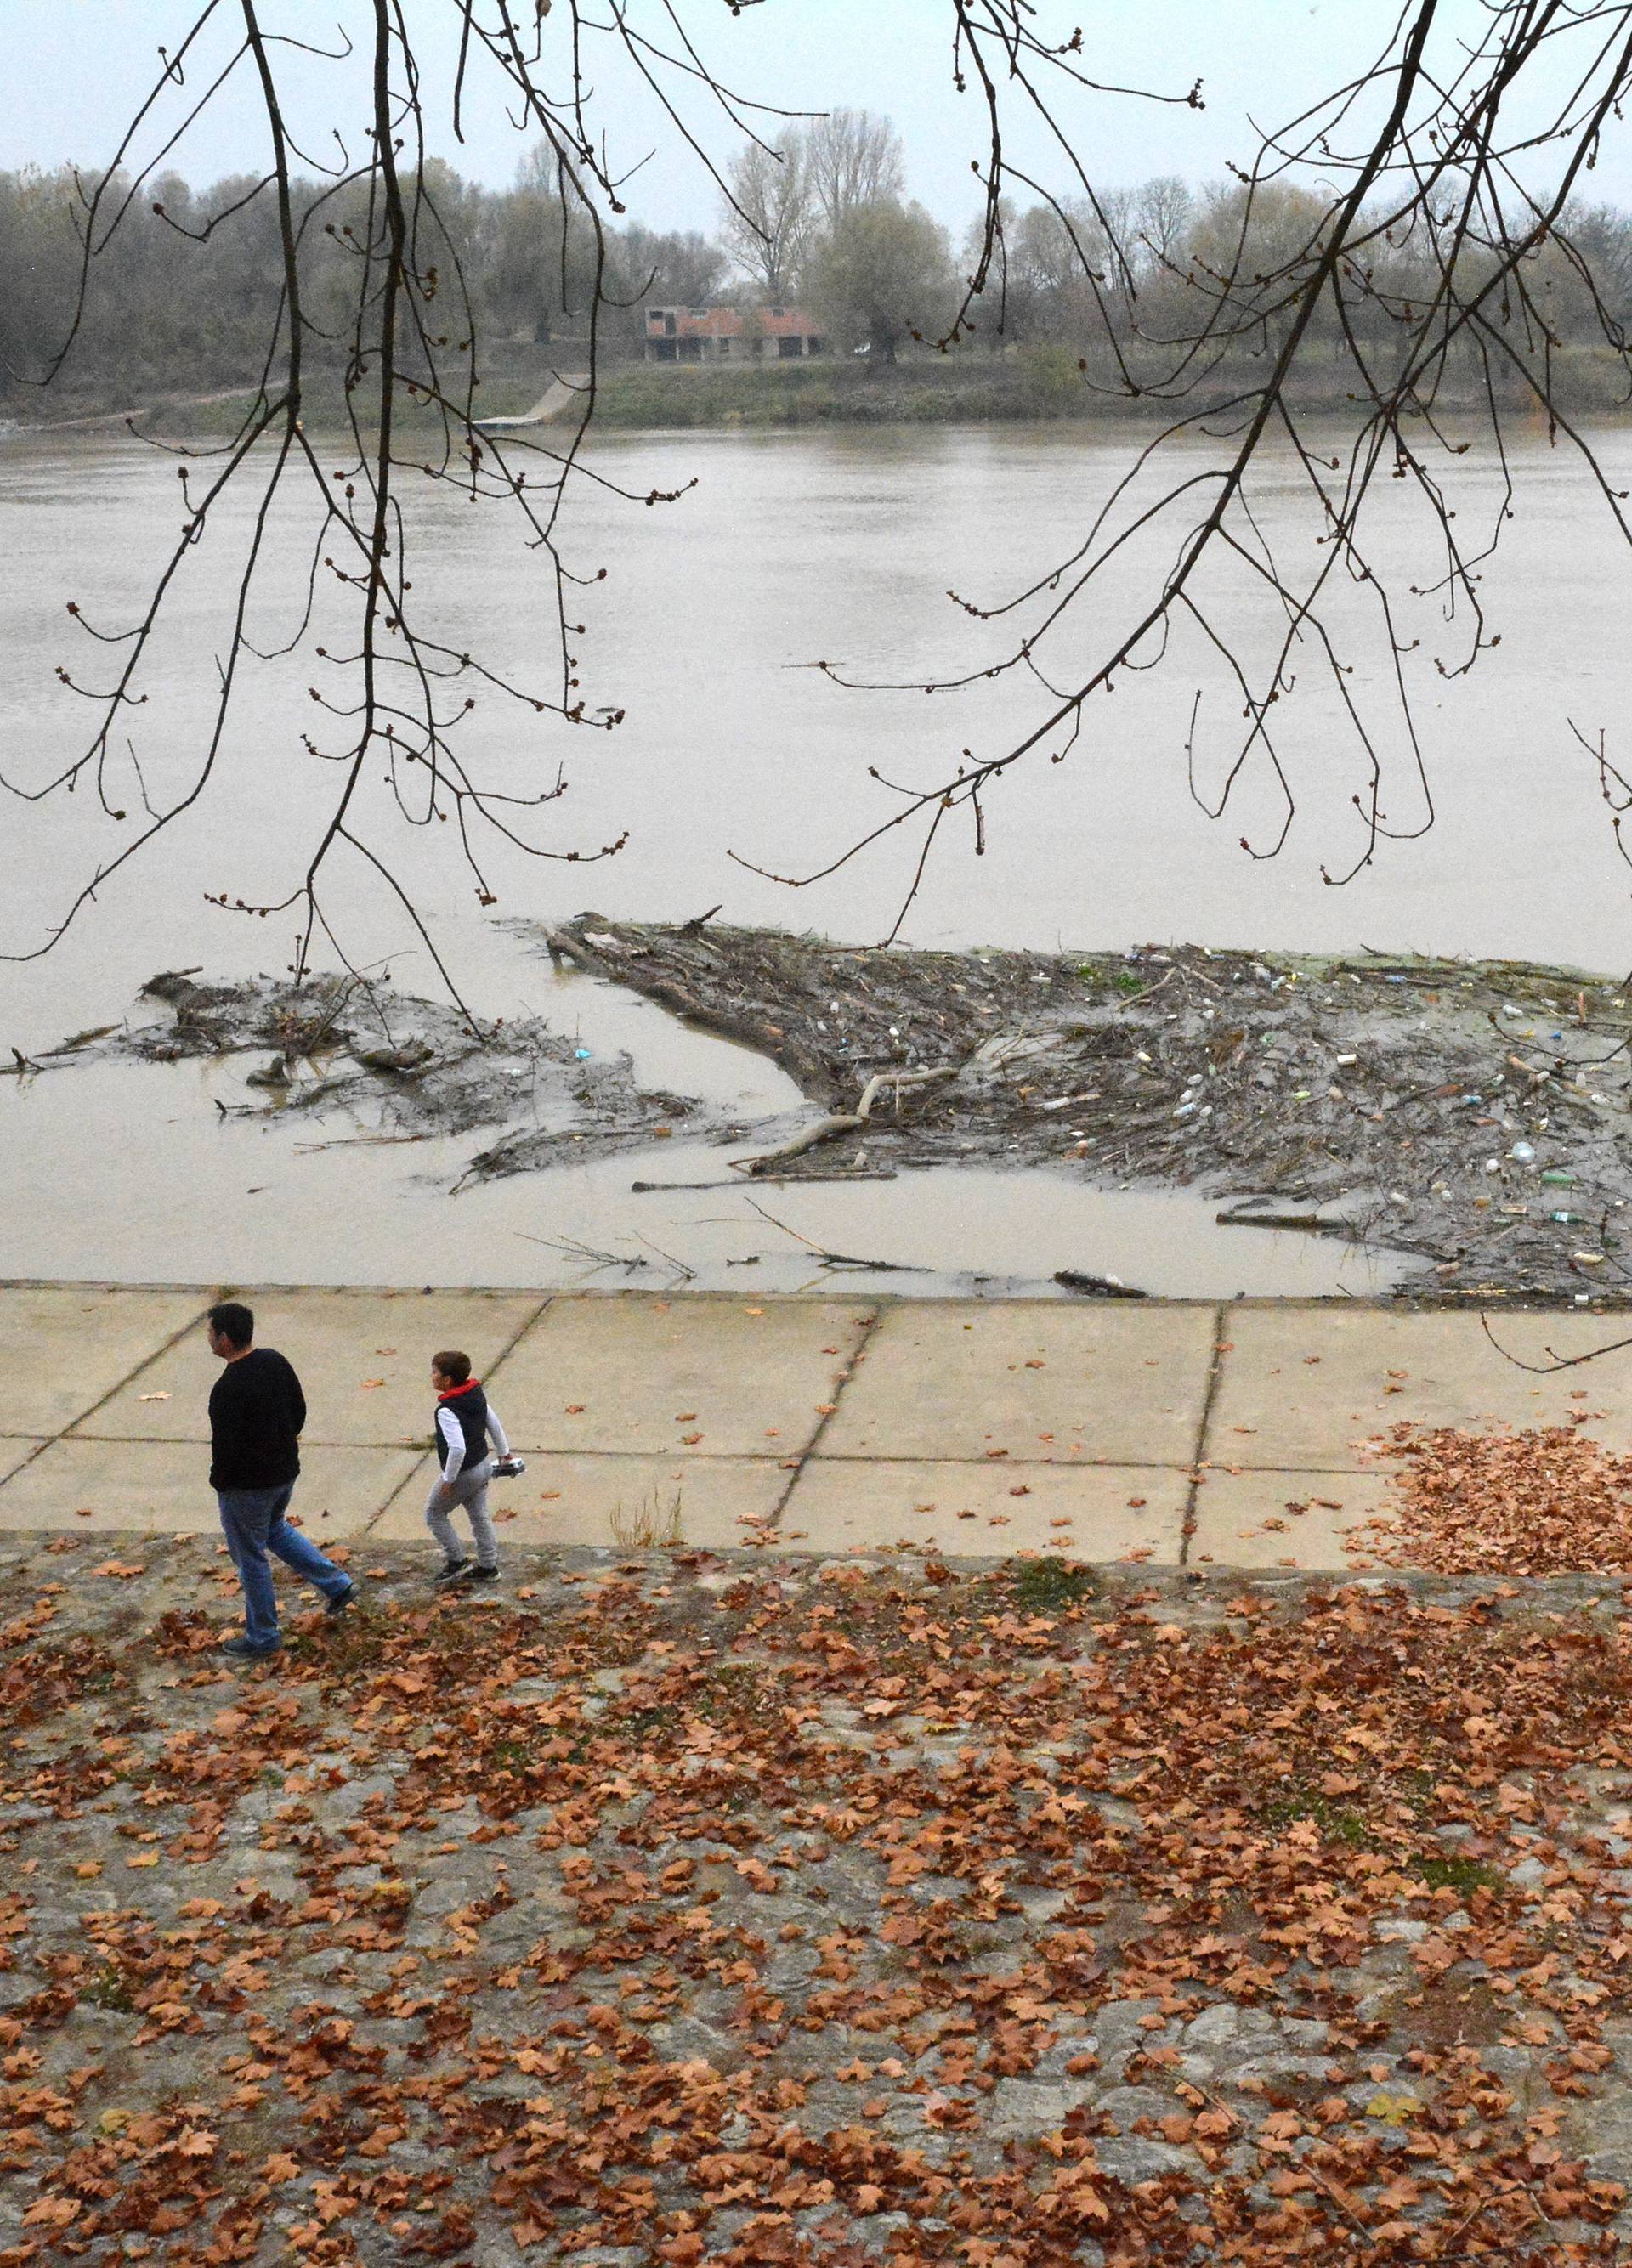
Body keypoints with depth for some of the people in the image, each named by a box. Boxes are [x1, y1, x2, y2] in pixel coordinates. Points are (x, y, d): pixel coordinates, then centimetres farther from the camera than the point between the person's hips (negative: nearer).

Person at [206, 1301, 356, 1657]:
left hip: (246, 1485, -8)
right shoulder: (275, 1361, -3)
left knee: (250, 1558, 8)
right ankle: (338, 1585, 27)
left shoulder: (227, 1389, -28)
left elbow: (225, 1446, -24)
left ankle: (262, 1637, 20)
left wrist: (219, 1482, -6)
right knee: (275, 1528, 32)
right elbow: (299, 1408, 7)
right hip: (285, 1472, 8)